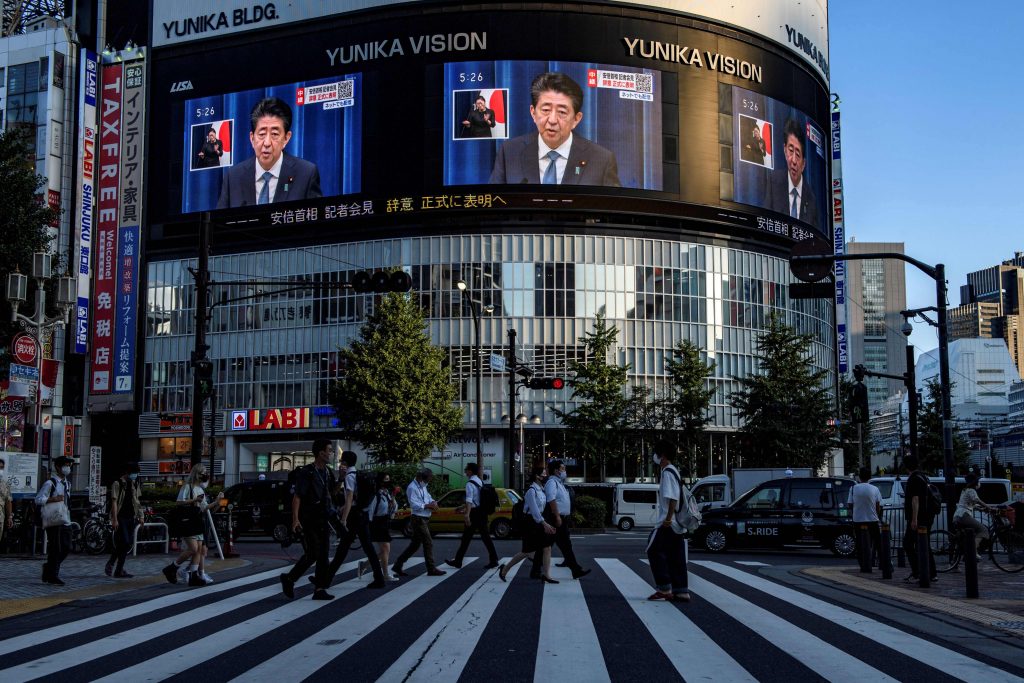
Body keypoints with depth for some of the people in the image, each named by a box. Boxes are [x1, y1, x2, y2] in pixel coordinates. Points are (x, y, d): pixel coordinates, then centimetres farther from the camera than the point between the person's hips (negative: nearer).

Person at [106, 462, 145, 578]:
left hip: (131, 517, 7)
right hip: (120, 517, -7)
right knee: (125, 543, -14)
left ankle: (119, 570, 13)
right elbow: (114, 502, -9)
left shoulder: (134, 484, 14)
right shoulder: (117, 483, -6)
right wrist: (114, 519, -14)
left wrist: (140, 516, 13)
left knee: (129, 544, 4)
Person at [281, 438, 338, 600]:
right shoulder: (306, 473, -11)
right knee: (312, 554, -8)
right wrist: (295, 519, -23)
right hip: (308, 521, -7)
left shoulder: (328, 472, 11)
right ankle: (289, 579, 11)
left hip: (323, 520, 7)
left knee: (324, 556, 2)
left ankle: (319, 589, 4)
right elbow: (297, 497, -15)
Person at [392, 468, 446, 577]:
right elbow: (414, 505, -21)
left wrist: (433, 502, -3)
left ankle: (398, 566, 16)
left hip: (424, 519, 10)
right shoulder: (412, 488, -15)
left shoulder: (423, 487, 15)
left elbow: (428, 497, 19)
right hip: (418, 519, -10)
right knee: (428, 543, -6)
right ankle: (431, 569, 1)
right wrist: (428, 506, -19)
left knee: (415, 544, 12)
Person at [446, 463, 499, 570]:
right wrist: (464, 507, 33)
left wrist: (467, 514, -35)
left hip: (474, 513, -8)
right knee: (485, 536, 6)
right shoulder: (480, 482, 14)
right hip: (482, 512, 8)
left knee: (466, 538, 1)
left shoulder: (470, 484, -13)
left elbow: (469, 500, -26)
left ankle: (458, 561, 9)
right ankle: (493, 560, 0)